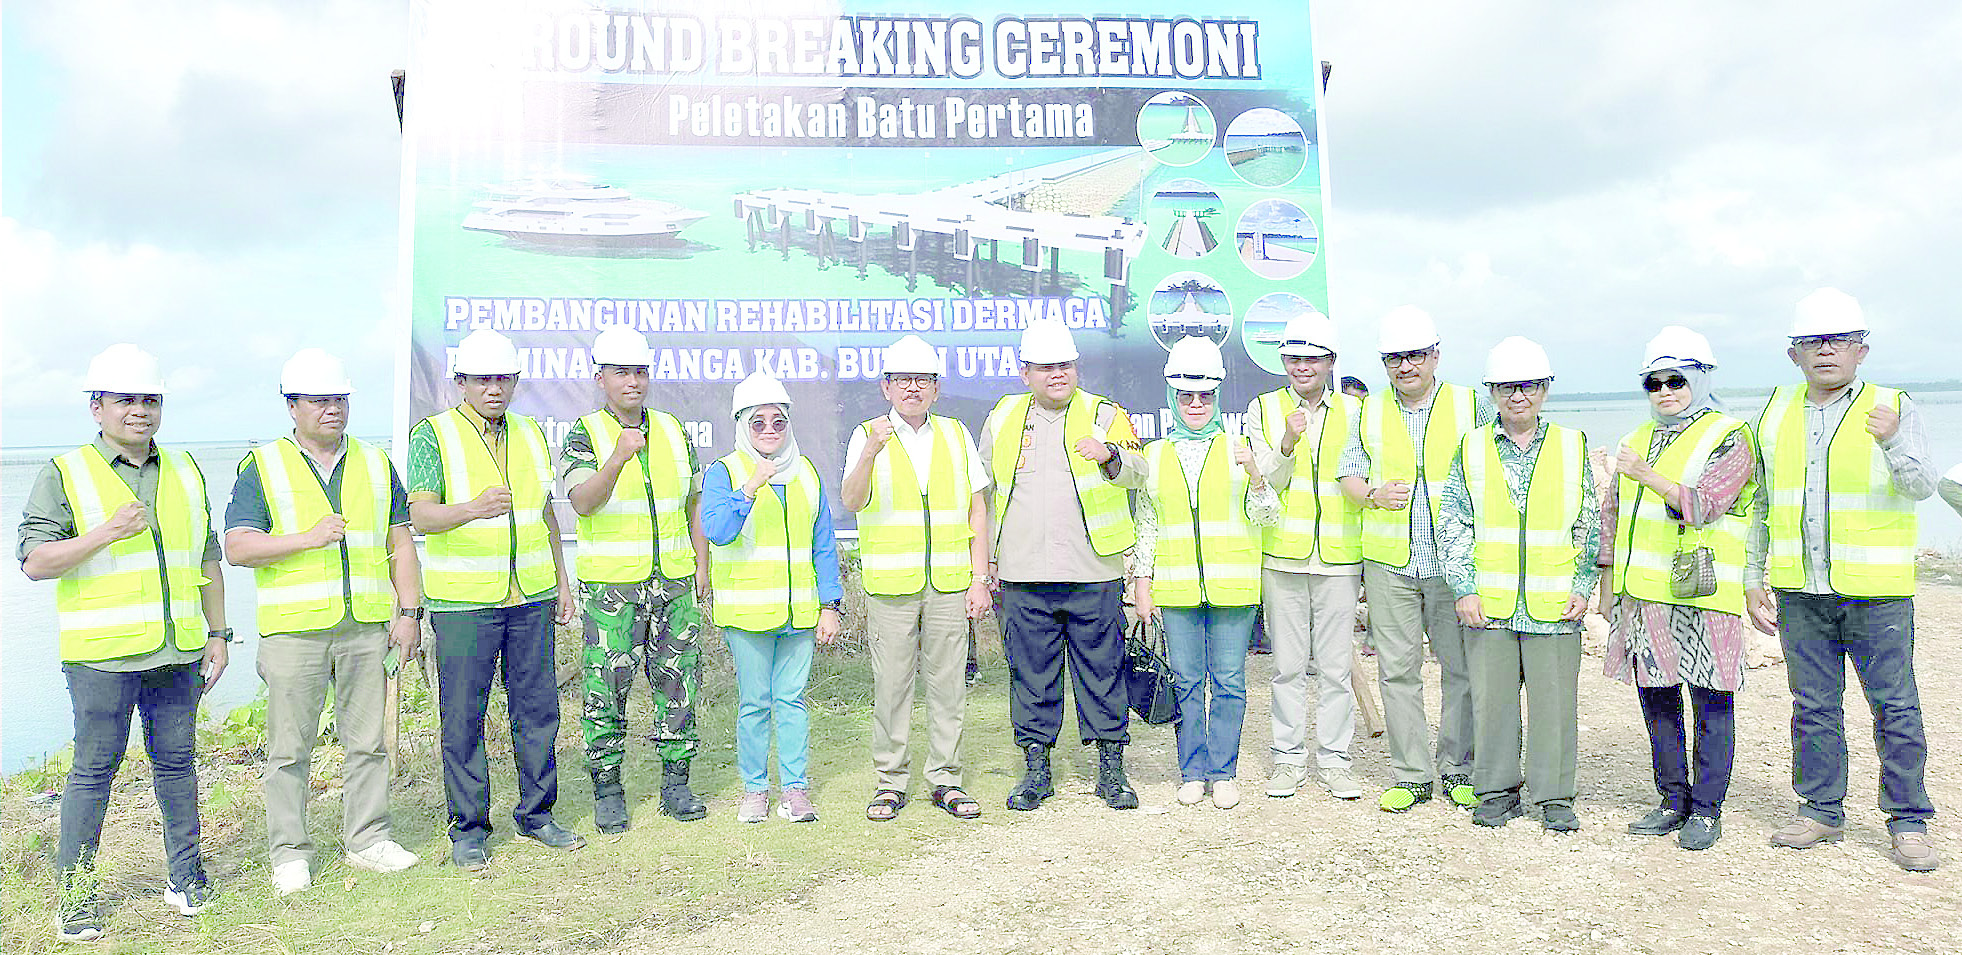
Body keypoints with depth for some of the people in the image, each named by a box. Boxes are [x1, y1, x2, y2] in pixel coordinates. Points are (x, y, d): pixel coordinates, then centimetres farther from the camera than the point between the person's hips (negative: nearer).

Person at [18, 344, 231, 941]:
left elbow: (207, 563, 19)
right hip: (103, 651, -4)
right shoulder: (65, 475, 0)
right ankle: (75, 888, 14)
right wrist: (106, 532, -20)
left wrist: (218, 634, 15)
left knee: (176, 760, 10)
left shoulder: (185, 472, 14)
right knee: (94, 766, 1)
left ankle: (185, 873, 21)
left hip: (178, 649, 4)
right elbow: (35, 562, -7)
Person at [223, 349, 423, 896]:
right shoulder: (263, 468, 4)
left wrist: (410, 611, 5)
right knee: (290, 748, 3)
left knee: (367, 739, 8)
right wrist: (309, 538, -16)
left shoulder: (376, 465, 14)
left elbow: (400, 543, 13)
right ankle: (290, 852, 15)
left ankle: (367, 839, 20)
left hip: (367, 627, 3)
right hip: (293, 629, -3)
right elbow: (237, 547, -5)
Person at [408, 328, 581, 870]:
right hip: (463, 601, -4)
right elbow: (420, 514, -14)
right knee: (463, 717, 2)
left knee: (537, 708, 9)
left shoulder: (530, 434, 13)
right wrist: (473, 509, -33)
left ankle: (536, 814, 24)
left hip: (531, 598, 5)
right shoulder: (433, 434, -3)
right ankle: (469, 829, 15)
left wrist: (562, 581, 17)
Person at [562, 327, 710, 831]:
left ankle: (676, 782, 18)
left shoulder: (673, 431, 11)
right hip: (610, 583, -4)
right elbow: (582, 502, -18)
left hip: (674, 581, 4)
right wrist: (619, 457, -34)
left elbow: (694, 502, 16)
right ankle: (607, 789, 13)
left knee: (677, 681, 7)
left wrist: (702, 565, 10)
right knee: (607, 688, 0)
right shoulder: (584, 435, -2)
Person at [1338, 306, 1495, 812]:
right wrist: (1374, 494, -8)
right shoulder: (1369, 412, 9)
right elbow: (1348, 474, 14)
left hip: (1455, 562, -1)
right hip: (1388, 563, 1)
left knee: (1462, 667, 4)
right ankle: (1411, 774, 15)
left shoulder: (1472, 406, 4)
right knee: (1397, 670, 4)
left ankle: (1458, 769, 19)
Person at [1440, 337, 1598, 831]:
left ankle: (1555, 796, 17)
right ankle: (1497, 791, 20)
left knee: (1554, 699, 4)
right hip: (1488, 604, 0)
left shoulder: (1572, 447, 8)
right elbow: (1453, 523, 6)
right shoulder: (1471, 449, 6)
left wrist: (1583, 589, 2)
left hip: (1554, 605, 0)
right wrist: (1464, 589, -2)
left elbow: (1590, 527, 10)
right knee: (1490, 698, 6)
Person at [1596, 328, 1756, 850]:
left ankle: (1705, 811, 10)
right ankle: (1673, 801, 23)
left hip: (1700, 597, -6)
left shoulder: (1729, 438, -2)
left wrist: (1648, 476, -21)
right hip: (1639, 596, 6)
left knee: (1712, 704, 0)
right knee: (1656, 701, 11)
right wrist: (1607, 582, 18)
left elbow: (1705, 504, -17)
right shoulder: (1636, 441, 18)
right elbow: (1612, 513, 21)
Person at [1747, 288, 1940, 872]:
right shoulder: (1776, 414, 10)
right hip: (1800, 591, 3)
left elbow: (1922, 486, -15)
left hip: (1875, 591, -3)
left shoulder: (1893, 408, 0)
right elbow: (1762, 506, 16)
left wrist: (1895, 441, -35)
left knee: (1896, 707, 0)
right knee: (1814, 707, 10)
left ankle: (1909, 822, 13)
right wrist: (1754, 579, 14)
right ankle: (1820, 811, 22)